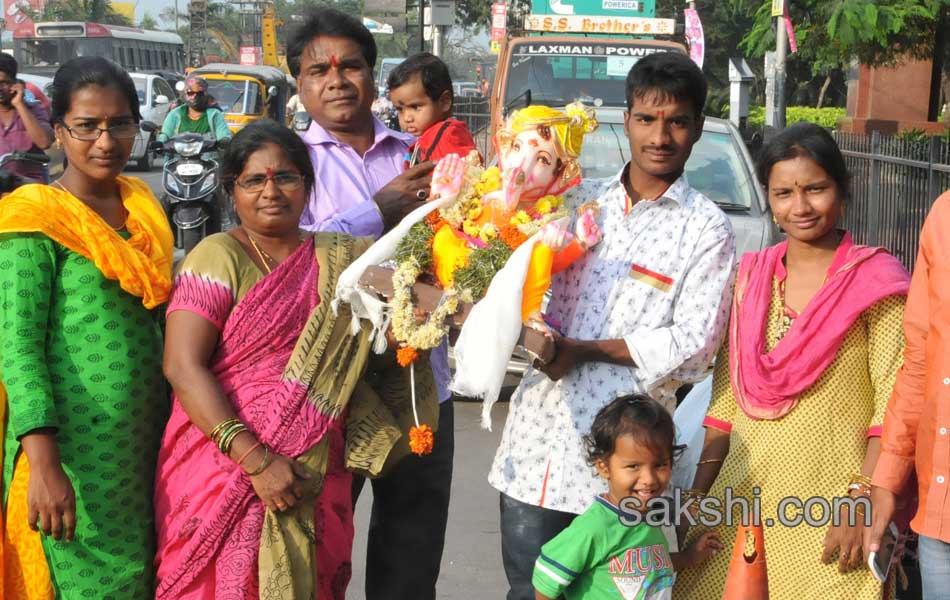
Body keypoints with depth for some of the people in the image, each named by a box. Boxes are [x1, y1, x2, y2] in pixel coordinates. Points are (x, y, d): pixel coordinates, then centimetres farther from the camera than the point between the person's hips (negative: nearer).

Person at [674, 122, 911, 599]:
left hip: (831, 501, -4)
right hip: (743, 493, 5)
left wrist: (861, 503, -17)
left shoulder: (873, 280, -7)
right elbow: (726, 392, 11)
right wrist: (700, 492, 9)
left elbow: (894, 405, -11)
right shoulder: (753, 276, 8)